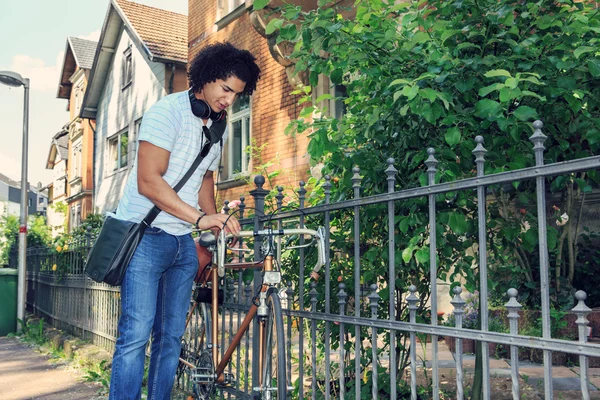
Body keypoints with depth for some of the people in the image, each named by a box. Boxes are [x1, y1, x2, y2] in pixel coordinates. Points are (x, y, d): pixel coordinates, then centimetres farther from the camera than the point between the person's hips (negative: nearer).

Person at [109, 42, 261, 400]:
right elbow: (148, 181, -19)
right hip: (146, 235, -7)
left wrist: (216, 222, 9)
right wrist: (200, 217, -24)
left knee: (172, 336, 8)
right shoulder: (168, 111, -11)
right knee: (137, 333, -12)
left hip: (184, 242, 7)